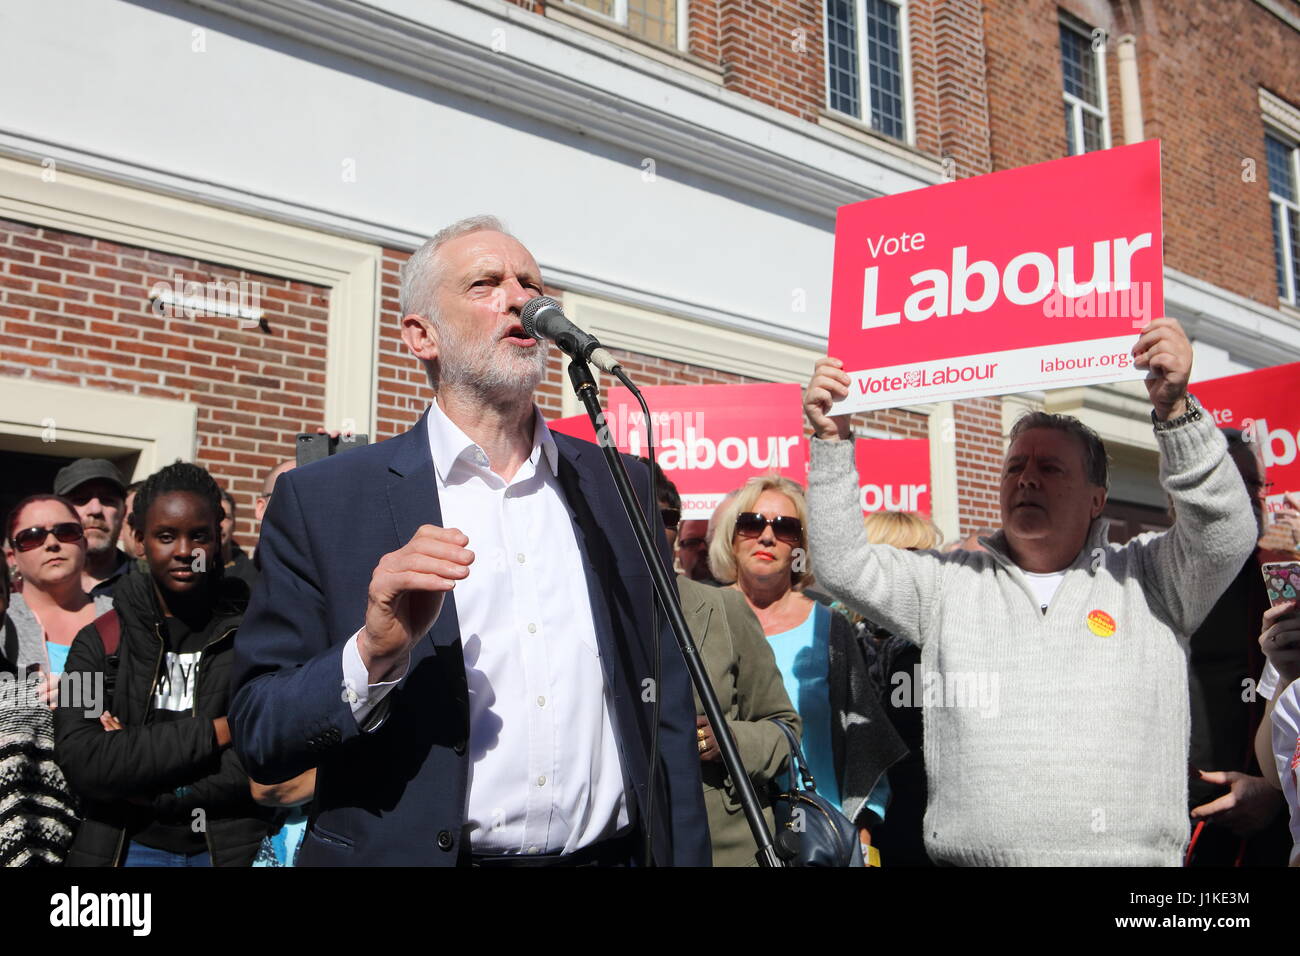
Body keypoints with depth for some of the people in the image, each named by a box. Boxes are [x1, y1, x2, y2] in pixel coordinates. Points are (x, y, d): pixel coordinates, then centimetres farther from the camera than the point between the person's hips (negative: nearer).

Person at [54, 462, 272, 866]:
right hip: (133, 848, 1)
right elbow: (81, 763, -15)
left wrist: (148, 791, -14)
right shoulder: (99, 642, -2)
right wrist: (213, 732, -18)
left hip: (234, 847, -1)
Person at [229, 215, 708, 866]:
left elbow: (667, 711, 4)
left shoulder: (624, 488, 2)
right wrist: (373, 653, -25)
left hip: (613, 852, 3)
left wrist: (687, 856, -1)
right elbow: (259, 740, -9)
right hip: (410, 851, -2)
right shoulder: (321, 500, -7)